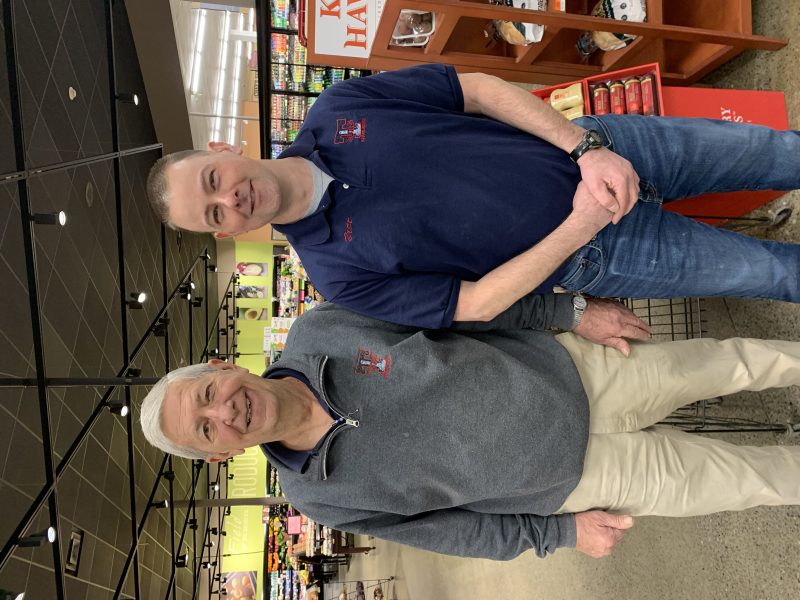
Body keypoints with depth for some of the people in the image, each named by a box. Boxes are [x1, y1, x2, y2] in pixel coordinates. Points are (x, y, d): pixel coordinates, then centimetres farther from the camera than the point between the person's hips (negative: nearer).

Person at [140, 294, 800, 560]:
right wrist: (563, 533, -1)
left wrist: (571, 310, -2)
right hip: (571, 477, -1)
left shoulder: (320, 327, -14)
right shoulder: (322, 496, -12)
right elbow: (447, 527, -1)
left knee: (738, 361, 11)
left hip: (568, 367, 1)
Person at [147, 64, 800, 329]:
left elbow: (481, 90, -5)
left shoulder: (337, 108, -7)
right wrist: (579, 227, -22)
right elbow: (474, 304, -14)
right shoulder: (335, 267, -12)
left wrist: (587, 147, -16)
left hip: (602, 149, 3)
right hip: (590, 259, -2)